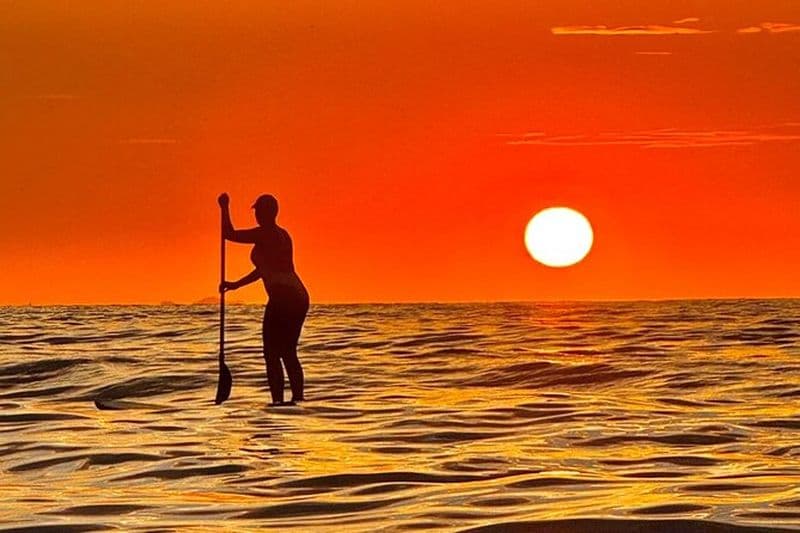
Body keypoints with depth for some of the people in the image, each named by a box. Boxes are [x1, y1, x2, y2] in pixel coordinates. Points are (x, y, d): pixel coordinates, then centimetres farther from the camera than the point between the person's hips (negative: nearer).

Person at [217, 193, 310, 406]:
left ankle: (278, 400, -11)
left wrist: (224, 207, 6)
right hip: (299, 297, 9)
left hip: (282, 298, -9)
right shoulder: (282, 235, 19)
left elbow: (229, 234, -7)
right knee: (289, 353, 15)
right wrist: (236, 284, 30)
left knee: (272, 354, -5)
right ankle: (298, 397, 12)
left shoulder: (263, 234, -8)